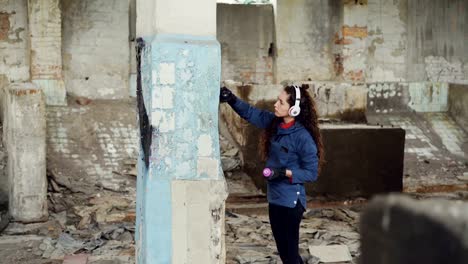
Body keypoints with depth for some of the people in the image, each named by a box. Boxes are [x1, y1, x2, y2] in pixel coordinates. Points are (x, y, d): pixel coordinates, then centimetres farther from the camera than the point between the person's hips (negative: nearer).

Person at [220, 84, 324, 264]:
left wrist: (286, 173, -25)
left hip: (290, 202, -8)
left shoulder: (303, 137, -20)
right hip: (275, 198, 8)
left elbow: (311, 173, -15)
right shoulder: (275, 123, 0)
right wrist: (232, 100, -7)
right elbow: (251, 113, 8)